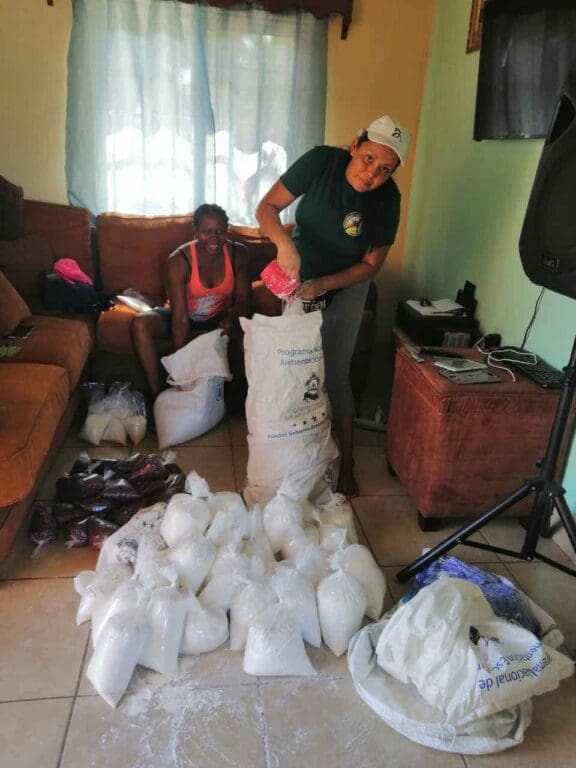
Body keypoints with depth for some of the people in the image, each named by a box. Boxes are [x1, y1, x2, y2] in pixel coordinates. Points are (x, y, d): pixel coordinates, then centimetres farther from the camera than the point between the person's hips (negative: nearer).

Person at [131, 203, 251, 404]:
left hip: (219, 318, 1)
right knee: (141, 323, -30)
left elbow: (242, 301, -9)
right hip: (185, 317, -1)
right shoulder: (179, 260, -24)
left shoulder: (238, 254, -14)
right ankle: (157, 393, -23)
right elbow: (180, 319, -27)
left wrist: (230, 319, -34)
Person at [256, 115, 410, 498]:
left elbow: (371, 264, -16)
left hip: (346, 286, -1)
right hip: (299, 277, 2)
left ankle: (346, 464, 8)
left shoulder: (387, 199, -23)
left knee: (335, 374, -4)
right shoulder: (321, 161, -24)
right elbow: (267, 207, -20)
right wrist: (285, 244, -41)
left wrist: (322, 285, -30)